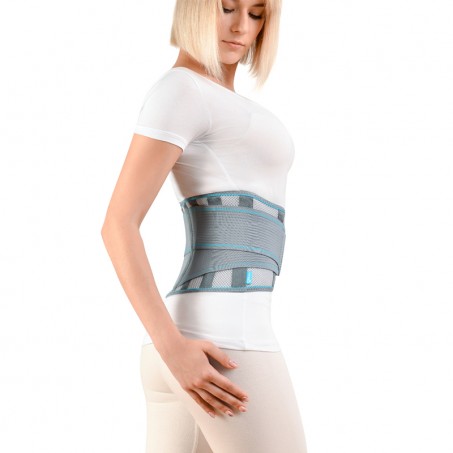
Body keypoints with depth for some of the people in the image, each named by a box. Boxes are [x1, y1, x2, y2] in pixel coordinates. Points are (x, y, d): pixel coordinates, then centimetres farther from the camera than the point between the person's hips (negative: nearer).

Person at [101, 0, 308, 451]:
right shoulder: (177, 92, -7)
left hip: (192, 348, 10)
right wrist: (173, 349, -21)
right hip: (224, 346, -10)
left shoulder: (213, 108, 23)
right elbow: (117, 224, -15)